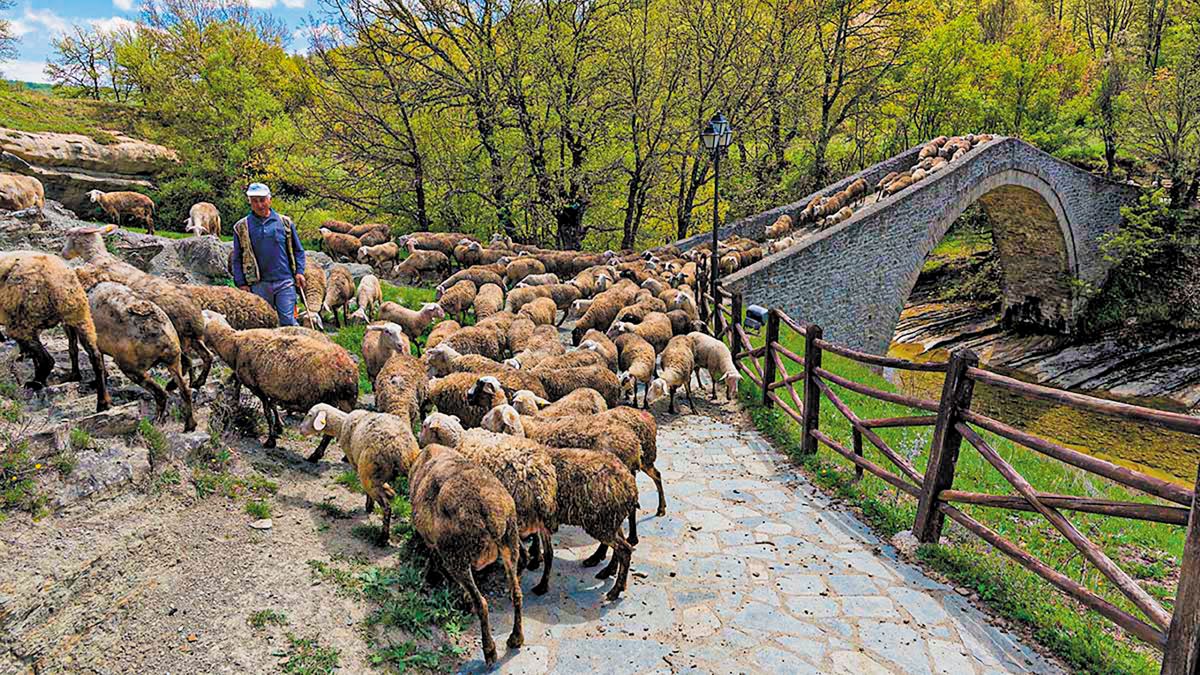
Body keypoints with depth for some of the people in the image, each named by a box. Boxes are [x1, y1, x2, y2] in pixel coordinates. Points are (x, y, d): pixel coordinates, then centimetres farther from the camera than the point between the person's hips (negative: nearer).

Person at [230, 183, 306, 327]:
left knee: (288, 322, -4)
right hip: (259, 285, 1)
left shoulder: (285, 222, 7)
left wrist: (299, 272, 0)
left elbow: (298, 250, 12)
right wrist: (241, 283, 2)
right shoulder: (241, 227, 7)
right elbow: (237, 259, 10)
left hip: (285, 282, -1)